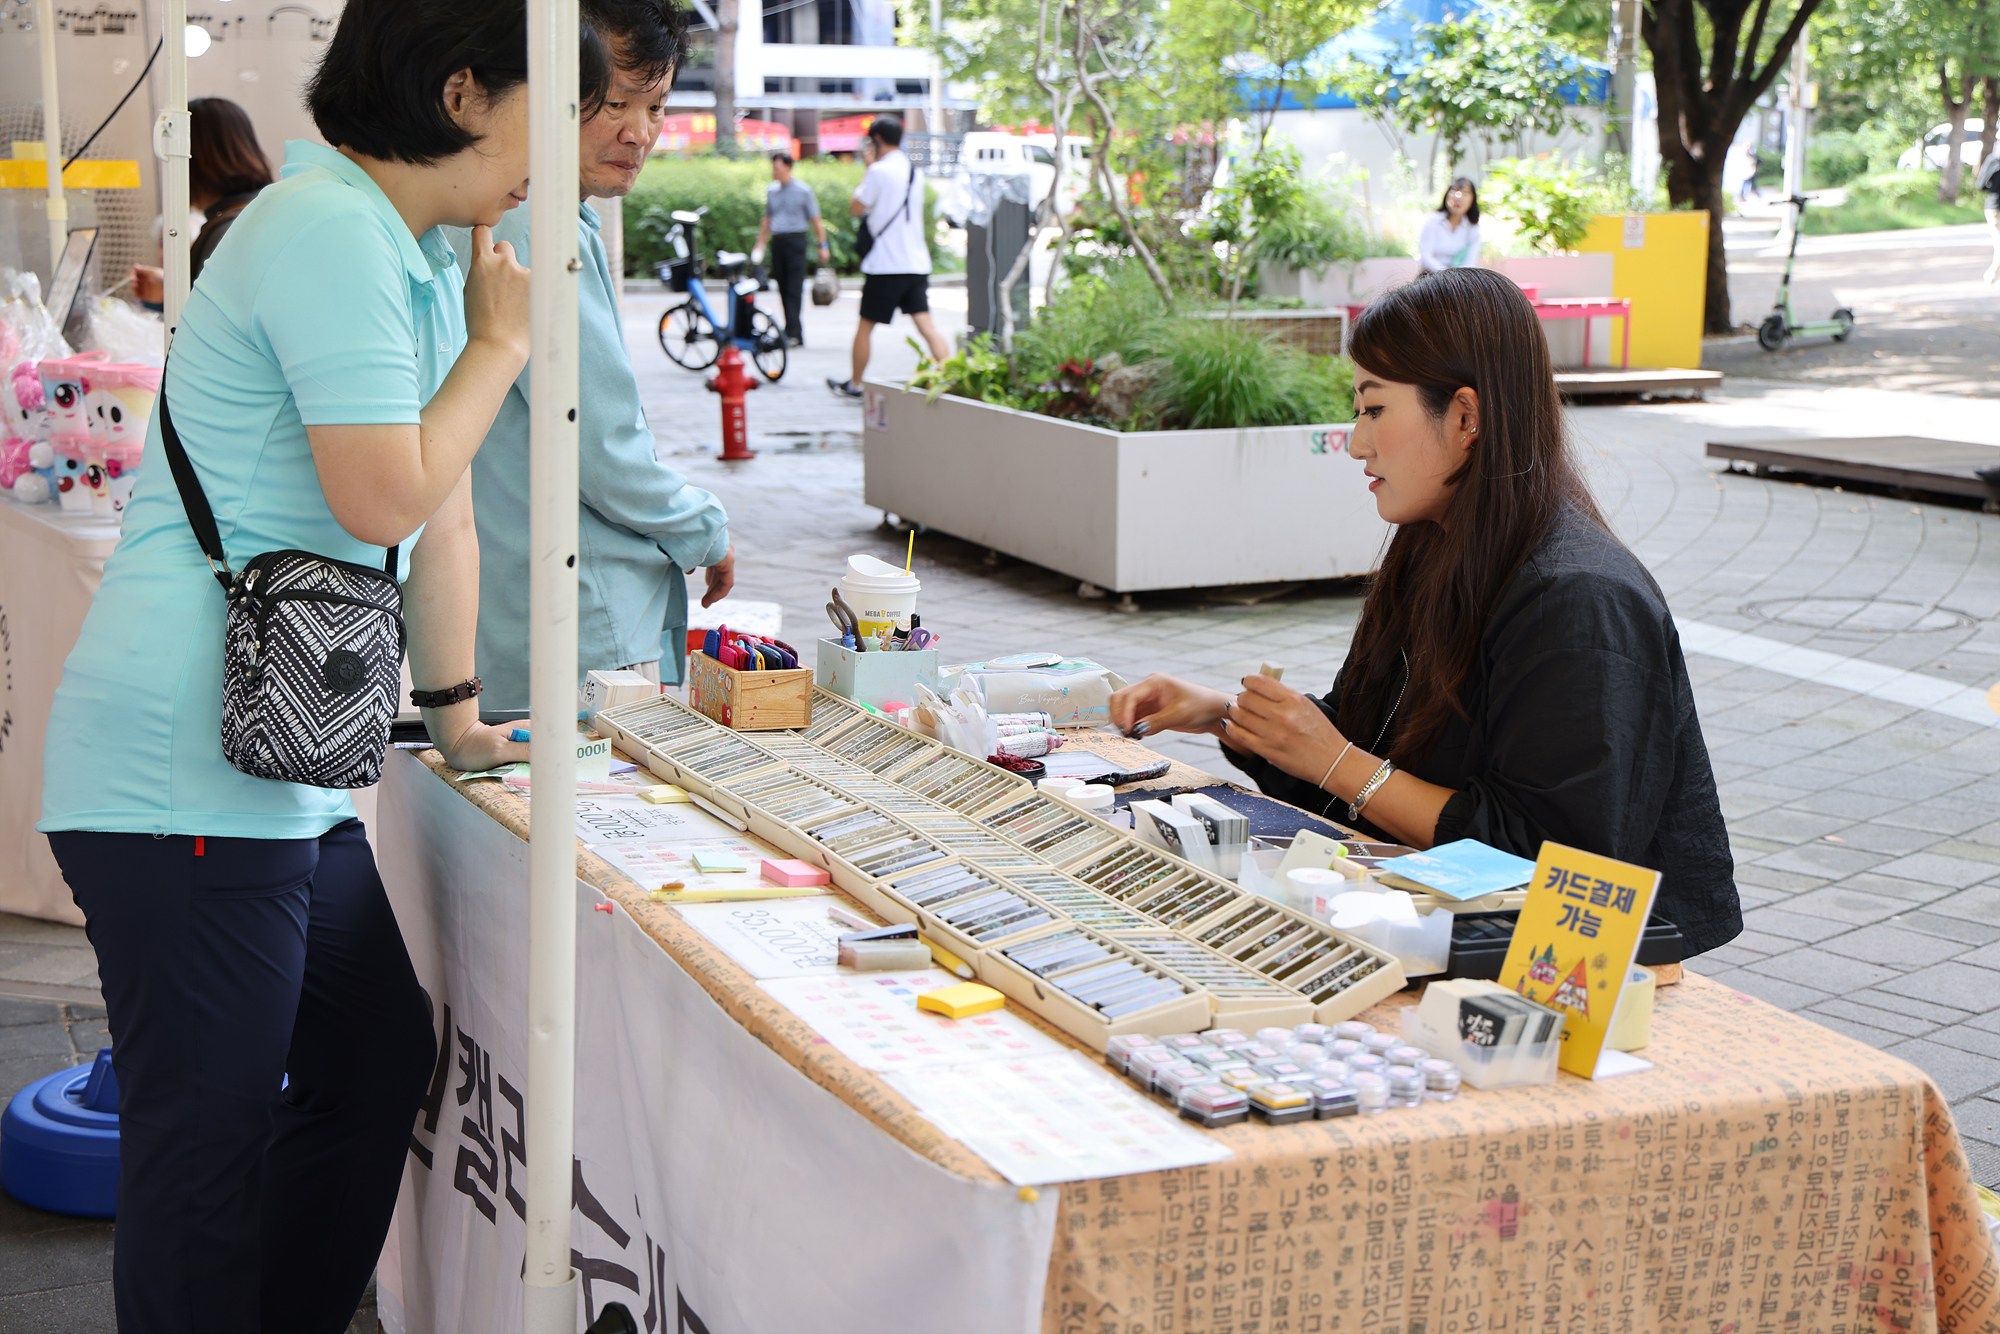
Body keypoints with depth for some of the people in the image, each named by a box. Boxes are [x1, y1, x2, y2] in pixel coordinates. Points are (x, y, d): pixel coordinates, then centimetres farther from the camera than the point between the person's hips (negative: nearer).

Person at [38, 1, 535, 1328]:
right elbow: (385, 499, -19)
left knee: (381, 1060, 18)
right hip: (188, 773, -10)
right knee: (207, 1144, -3)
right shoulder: (329, 231, -16)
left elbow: (448, 509, 20)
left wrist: (457, 714, 25)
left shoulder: (421, 253, 15)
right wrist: (500, 346, -5)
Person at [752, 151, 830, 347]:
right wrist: (760, 244, 19)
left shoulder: (803, 191, -1)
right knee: (783, 288, 4)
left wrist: (823, 246, -3)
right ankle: (795, 335, 8)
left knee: (795, 288, -11)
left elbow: (816, 220, 1)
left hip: (795, 240, -5)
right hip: (776, 241, 5)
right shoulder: (771, 191, 13)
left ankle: (793, 332, -15)